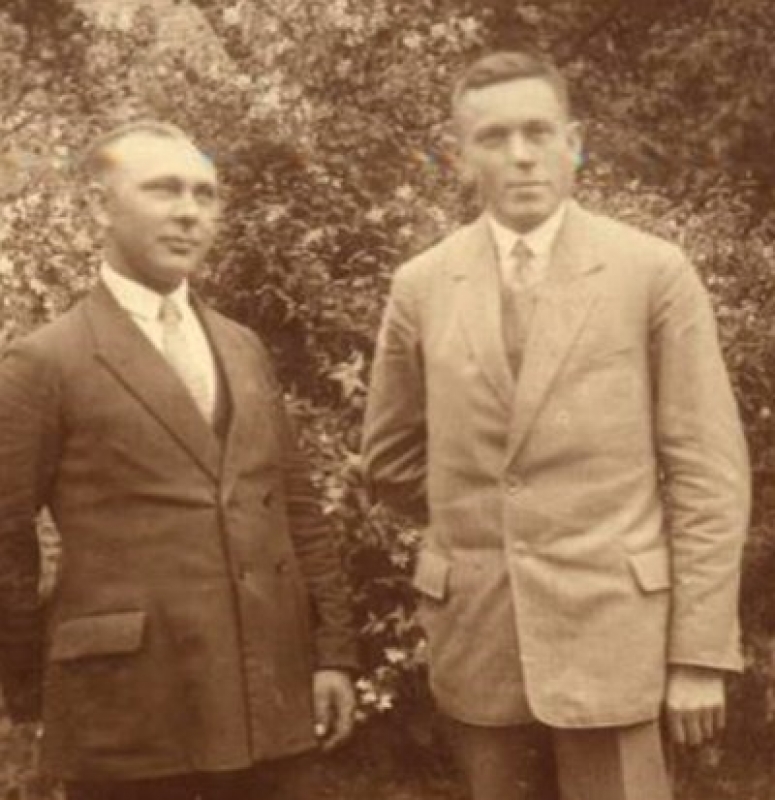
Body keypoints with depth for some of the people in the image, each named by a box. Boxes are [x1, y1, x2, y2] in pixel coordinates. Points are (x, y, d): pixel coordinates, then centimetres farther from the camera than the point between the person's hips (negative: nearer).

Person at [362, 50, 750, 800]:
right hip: (474, 632, 3)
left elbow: (707, 472, -5)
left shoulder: (654, 273, -3)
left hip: (609, 627, -3)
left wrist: (700, 652, -7)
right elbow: (391, 458, 17)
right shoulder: (421, 285, 4)